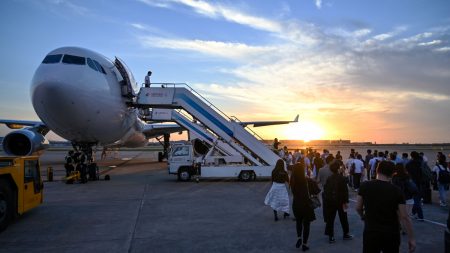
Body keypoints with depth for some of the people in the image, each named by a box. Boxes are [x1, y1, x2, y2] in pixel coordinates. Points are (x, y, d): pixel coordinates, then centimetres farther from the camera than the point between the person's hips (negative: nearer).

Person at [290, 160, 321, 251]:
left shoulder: (292, 180, -11)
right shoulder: (308, 181, -17)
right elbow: (316, 192, -8)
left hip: (296, 204, 2)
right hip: (306, 205, -2)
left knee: (298, 221, 27)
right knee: (306, 224, 14)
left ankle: (299, 237, 10)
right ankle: (304, 244, 19)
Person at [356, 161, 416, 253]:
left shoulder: (365, 186, -8)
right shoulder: (396, 191, -10)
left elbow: (358, 208, 1)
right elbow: (404, 217, -9)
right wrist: (411, 238, 0)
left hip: (371, 232, 0)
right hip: (391, 233, 0)